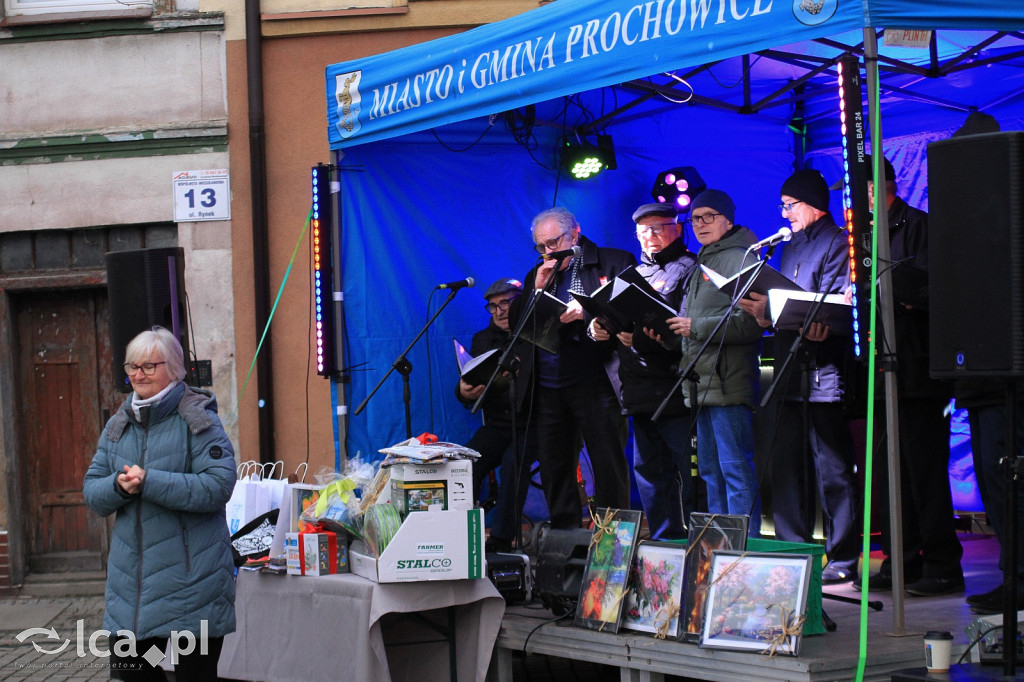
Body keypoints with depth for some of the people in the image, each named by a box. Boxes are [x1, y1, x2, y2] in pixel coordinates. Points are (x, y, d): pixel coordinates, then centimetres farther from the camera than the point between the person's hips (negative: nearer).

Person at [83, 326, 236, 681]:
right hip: (131, 578, 6)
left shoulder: (198, 419, -7)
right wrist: (119, 486, -13)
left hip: (189, 576, -6)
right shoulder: (118, 425, 12)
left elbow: (218, 485, -19)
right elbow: (92, 491, 10)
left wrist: (148, 482, -22)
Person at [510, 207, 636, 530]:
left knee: (609, 467, -5)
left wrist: (587, 311, -19)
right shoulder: (538, 275, 19)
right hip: (547, 390, 5)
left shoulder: (614, 263, 3)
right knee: (554, 472, 7)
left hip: (595, 384, -5)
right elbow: (515, 324, 13)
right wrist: (538, 289, -1)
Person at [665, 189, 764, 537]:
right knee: (710, 470, 12)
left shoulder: (739, 259, -8)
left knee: (736, 469, -10)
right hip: (702, 384, 10)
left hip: (729, 383, -10)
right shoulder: (702, 264, 22)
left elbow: (750, 322, -18)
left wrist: (696, 327, -18)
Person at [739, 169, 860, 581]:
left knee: (832, 468, -6)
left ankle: (843, 559, -3)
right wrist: (763, 312, 0)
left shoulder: (837, 243, -4)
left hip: (824, 373, -9)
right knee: (787, 466, 8)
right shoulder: (790, 248, 22)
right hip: (792, 375, 9)